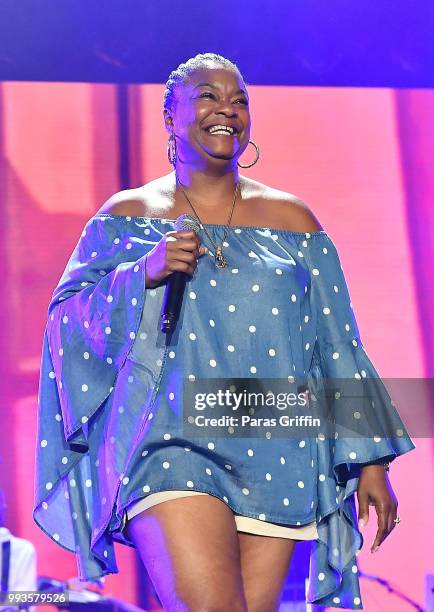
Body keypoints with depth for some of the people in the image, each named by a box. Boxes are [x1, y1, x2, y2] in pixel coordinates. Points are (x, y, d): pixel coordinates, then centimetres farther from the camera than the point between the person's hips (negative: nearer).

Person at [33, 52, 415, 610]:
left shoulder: (292, 220, 14)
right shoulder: (126, 216, 11)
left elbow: (339, 347, 12)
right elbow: (67, 317, 4)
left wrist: (371, 459, 7)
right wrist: (145, 273, -13)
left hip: (274, 454, 3)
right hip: (169, 439, -2)